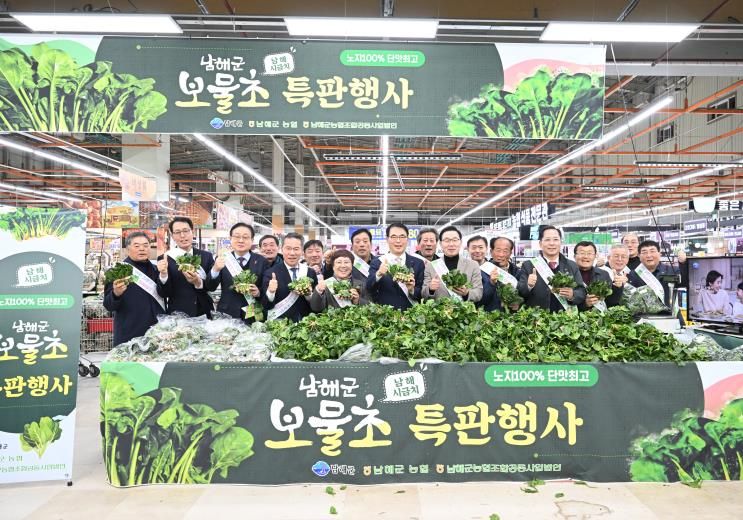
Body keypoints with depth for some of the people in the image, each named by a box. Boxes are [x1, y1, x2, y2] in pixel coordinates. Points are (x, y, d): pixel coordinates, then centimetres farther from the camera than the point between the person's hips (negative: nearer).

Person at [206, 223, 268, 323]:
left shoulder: (261, 261, 0)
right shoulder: (223, 259, 2)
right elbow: (210, 288, -5)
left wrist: (258, 292, -18)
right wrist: (215, 269, -23)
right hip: (226, 315, 1)